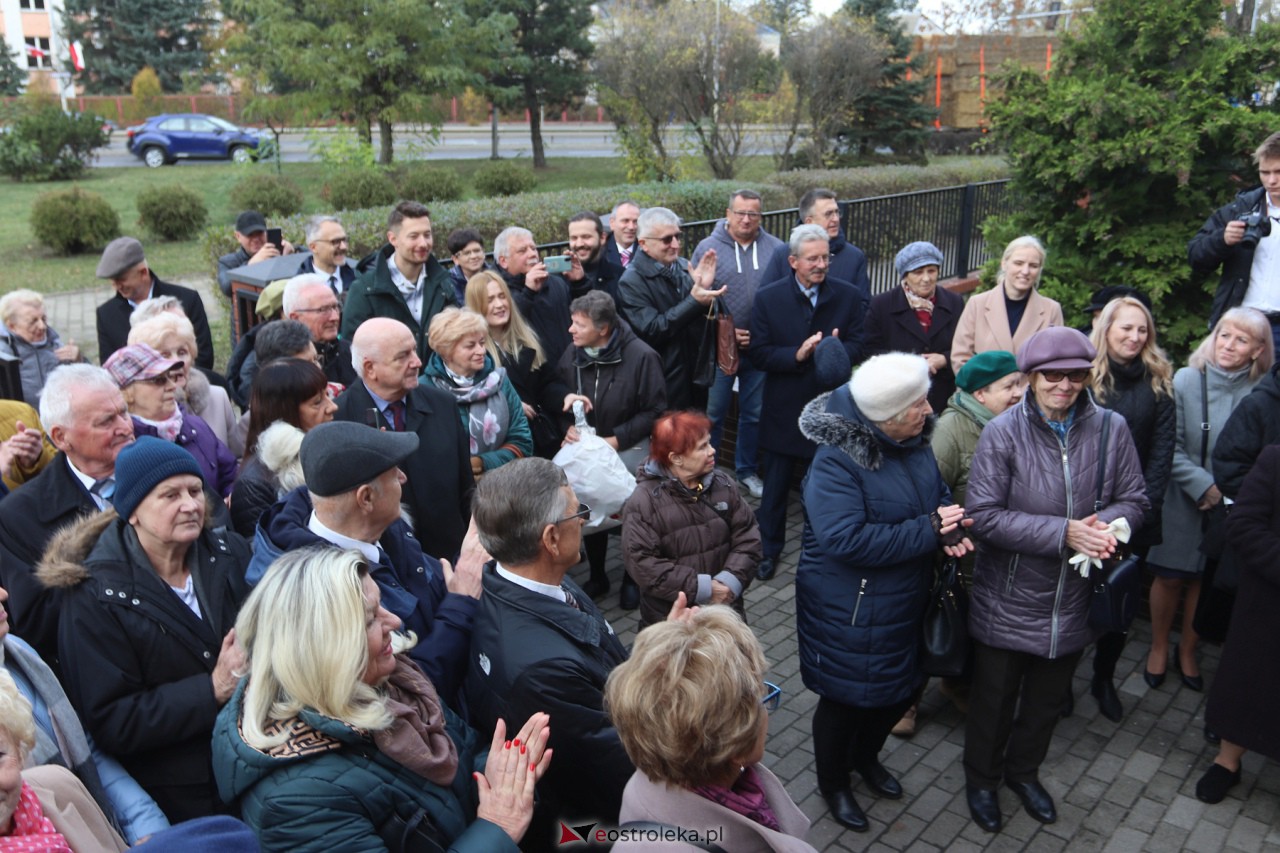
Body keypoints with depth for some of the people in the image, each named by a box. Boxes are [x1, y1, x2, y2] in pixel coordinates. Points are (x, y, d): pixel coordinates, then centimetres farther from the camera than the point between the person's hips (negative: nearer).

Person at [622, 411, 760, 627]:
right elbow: (641, 563, -21)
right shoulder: (644, 501, -17)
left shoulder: (723, 485, -2)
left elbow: (747, 537, -1)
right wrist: (701, 588, -22)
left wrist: (731, 580, -17)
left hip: (725, 607, 4)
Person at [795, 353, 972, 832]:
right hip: (850, 610, -8)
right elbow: (846, 540, -34)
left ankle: (865, 756, 53)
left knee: (903, 687, 23)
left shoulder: (913, 442, -3)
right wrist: (928, 531, -29)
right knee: (846, 697, 12)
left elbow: (938, 494, 11)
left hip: (906, 602, 8)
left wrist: (953, 529, -13)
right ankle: (832, 783, 40)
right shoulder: (836, 461, -27)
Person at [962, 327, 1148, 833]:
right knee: (995, 697, 17)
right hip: (1007, 601, -3)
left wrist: (1105, 525, -24)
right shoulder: (1002, 433, -18)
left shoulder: (1111, 429, -9)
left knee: (1048, 697, 24)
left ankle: (1023, 770, 50)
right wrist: (1065, 533, -28)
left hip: (1074, 600, 3)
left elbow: (1134, 500, -2)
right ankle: (981, 779, 42)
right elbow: (983, 515, -22)